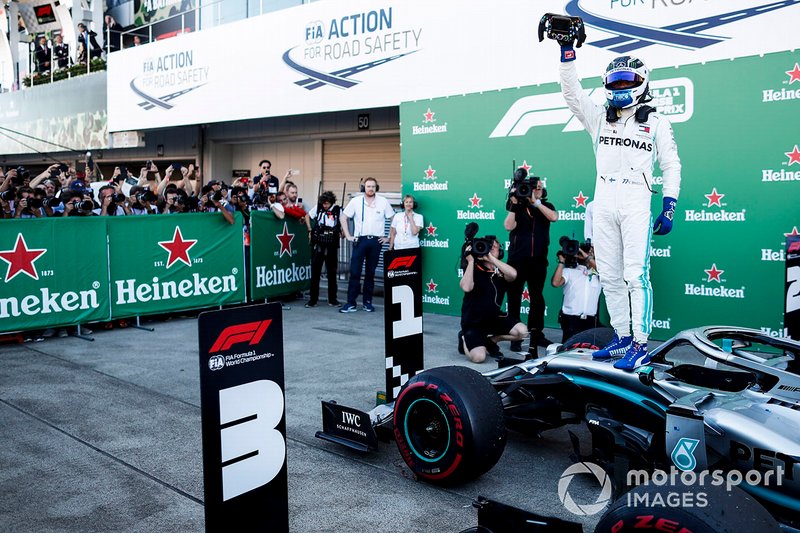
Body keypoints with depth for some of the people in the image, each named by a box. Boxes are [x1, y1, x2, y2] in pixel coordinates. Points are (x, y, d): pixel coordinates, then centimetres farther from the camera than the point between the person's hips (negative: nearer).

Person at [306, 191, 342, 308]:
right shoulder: (317, 208, 0)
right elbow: (308, 216, 13)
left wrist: (342, 233, -6)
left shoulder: (337, 210, -2)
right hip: (318, 245, 0)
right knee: (315, 272, 4)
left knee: (332, 272, 7)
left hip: (331, 246, 0)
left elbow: (343, 223, 10)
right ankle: (313, 299, 11)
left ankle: (332, 299, 15)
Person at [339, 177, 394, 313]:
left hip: (376, 241, 1)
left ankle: (367, 302, 18)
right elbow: (343, 217, 6)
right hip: (360, 240, -1)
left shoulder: (383, 202, 2)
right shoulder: (356, 201, 1)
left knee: (370, 273, 9)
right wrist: (348, 236, 0)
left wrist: (388, 237, 4)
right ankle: (351, 303, 0)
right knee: (355, 272, -4)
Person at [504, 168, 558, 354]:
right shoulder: (518, 207, 1)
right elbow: (508, 226, -14)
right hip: (517, 260, -2)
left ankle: (537, 334, 20)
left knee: (537, 298, 10)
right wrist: (514, 204, -18)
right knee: (514, 298, 1)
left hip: (538, 261, 2)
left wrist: (536, 202, -18)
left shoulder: (545, 206, 7)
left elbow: (554, 217, -14)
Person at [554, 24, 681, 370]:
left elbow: (671, 166, 7)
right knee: (609, 276, 6)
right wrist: (567, 50, -4)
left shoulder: (656, 122, 8)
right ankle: (622, 338, 17)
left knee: (635, 276, -10)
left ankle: (640, 346, -5)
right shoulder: (599, 118, 15)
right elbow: (571, 91, 6)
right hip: (603, 204, 4)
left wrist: (669, 207, -3)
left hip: (637, 203, -4)